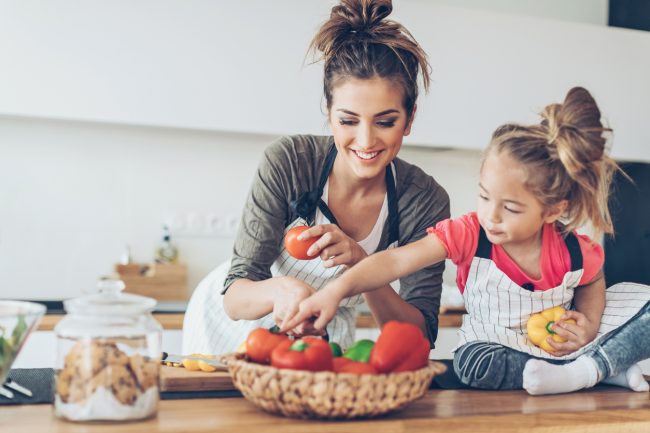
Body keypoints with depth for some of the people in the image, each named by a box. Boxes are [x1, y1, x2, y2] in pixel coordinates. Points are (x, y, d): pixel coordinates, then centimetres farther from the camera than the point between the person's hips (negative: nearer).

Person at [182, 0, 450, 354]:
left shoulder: (426, 201, -17)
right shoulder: (287, 161, -23)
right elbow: (234, 299, -21)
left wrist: (363, 265, -33)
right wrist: (279, 289, -43)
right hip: (230, 329, -2)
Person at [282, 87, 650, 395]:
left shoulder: (572, 252, -18)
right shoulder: (470, 234, -23)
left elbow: (592, 282, 8)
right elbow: (397, 261, -33)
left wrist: (589, 322, -13)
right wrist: (337, 290, -46)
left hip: (560, 347, 1)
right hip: (498, 349, 0)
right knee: (471, 362, -38)